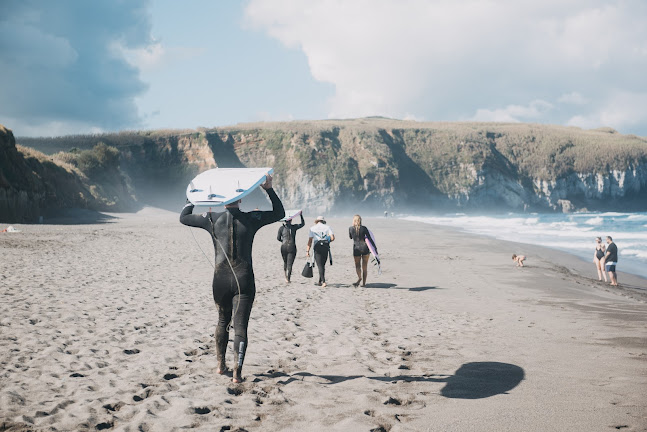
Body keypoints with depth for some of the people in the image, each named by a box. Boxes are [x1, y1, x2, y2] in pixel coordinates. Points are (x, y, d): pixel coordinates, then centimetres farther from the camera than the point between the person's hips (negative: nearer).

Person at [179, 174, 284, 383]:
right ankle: (238, 370, -12)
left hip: (221, 278, 2)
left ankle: (221, 364, 31)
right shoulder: (250, 219, -1)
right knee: (240, 325, -1)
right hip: (244, 279, -2)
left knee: (223, 321, 22)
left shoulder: (212, 219, 1)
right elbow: (279, 213, 13)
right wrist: (269, 190, 11)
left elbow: (184, 217, 17)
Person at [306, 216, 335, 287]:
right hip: (326, 247, 2)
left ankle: (323, 282, -16)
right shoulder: (327, 227, 9)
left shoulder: (312, 228, 7)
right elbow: (332, 238, -2)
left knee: (320, 265, -3)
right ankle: (320, 282, 18)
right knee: (322, 265, 14)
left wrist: (307, 251, 0)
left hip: (317, 247, -2)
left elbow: (310, 241, 1)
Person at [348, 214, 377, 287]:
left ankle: (359, 277, -19)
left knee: (357, 265, 10)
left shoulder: (350, 228, -2)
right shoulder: (364, 228, -6)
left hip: (356, 248, 0)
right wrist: (375, 248, 0)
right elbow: (370, 239, -5)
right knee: (364, 266, 10)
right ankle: (364, 283, 10)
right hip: (365, 247, 0)